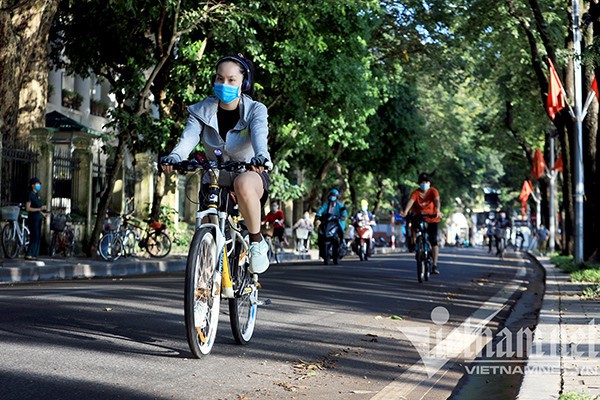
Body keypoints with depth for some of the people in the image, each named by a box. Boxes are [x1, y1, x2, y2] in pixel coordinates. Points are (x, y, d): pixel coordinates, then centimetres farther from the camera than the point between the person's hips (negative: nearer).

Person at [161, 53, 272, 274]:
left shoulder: (255, 110, -10)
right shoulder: (203, 110, -3)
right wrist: (174, 157, -45)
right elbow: (189, 137, -22)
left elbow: (259, 136, -32)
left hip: (250, 175, -4)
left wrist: (260, 158, -56)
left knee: (243, 184, -39)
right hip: (216, 179, 4)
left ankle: (257, 241, -20)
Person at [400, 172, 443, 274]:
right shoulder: (416, 193, -8)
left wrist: (438, 211, -48)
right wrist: (405, 212, -44)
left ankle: (435, 265, -12)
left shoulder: (433, 191, -10)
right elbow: (411, 201, -25)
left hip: (432, 220, -2)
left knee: (433, 240, -12)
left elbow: (437, 200, -27)